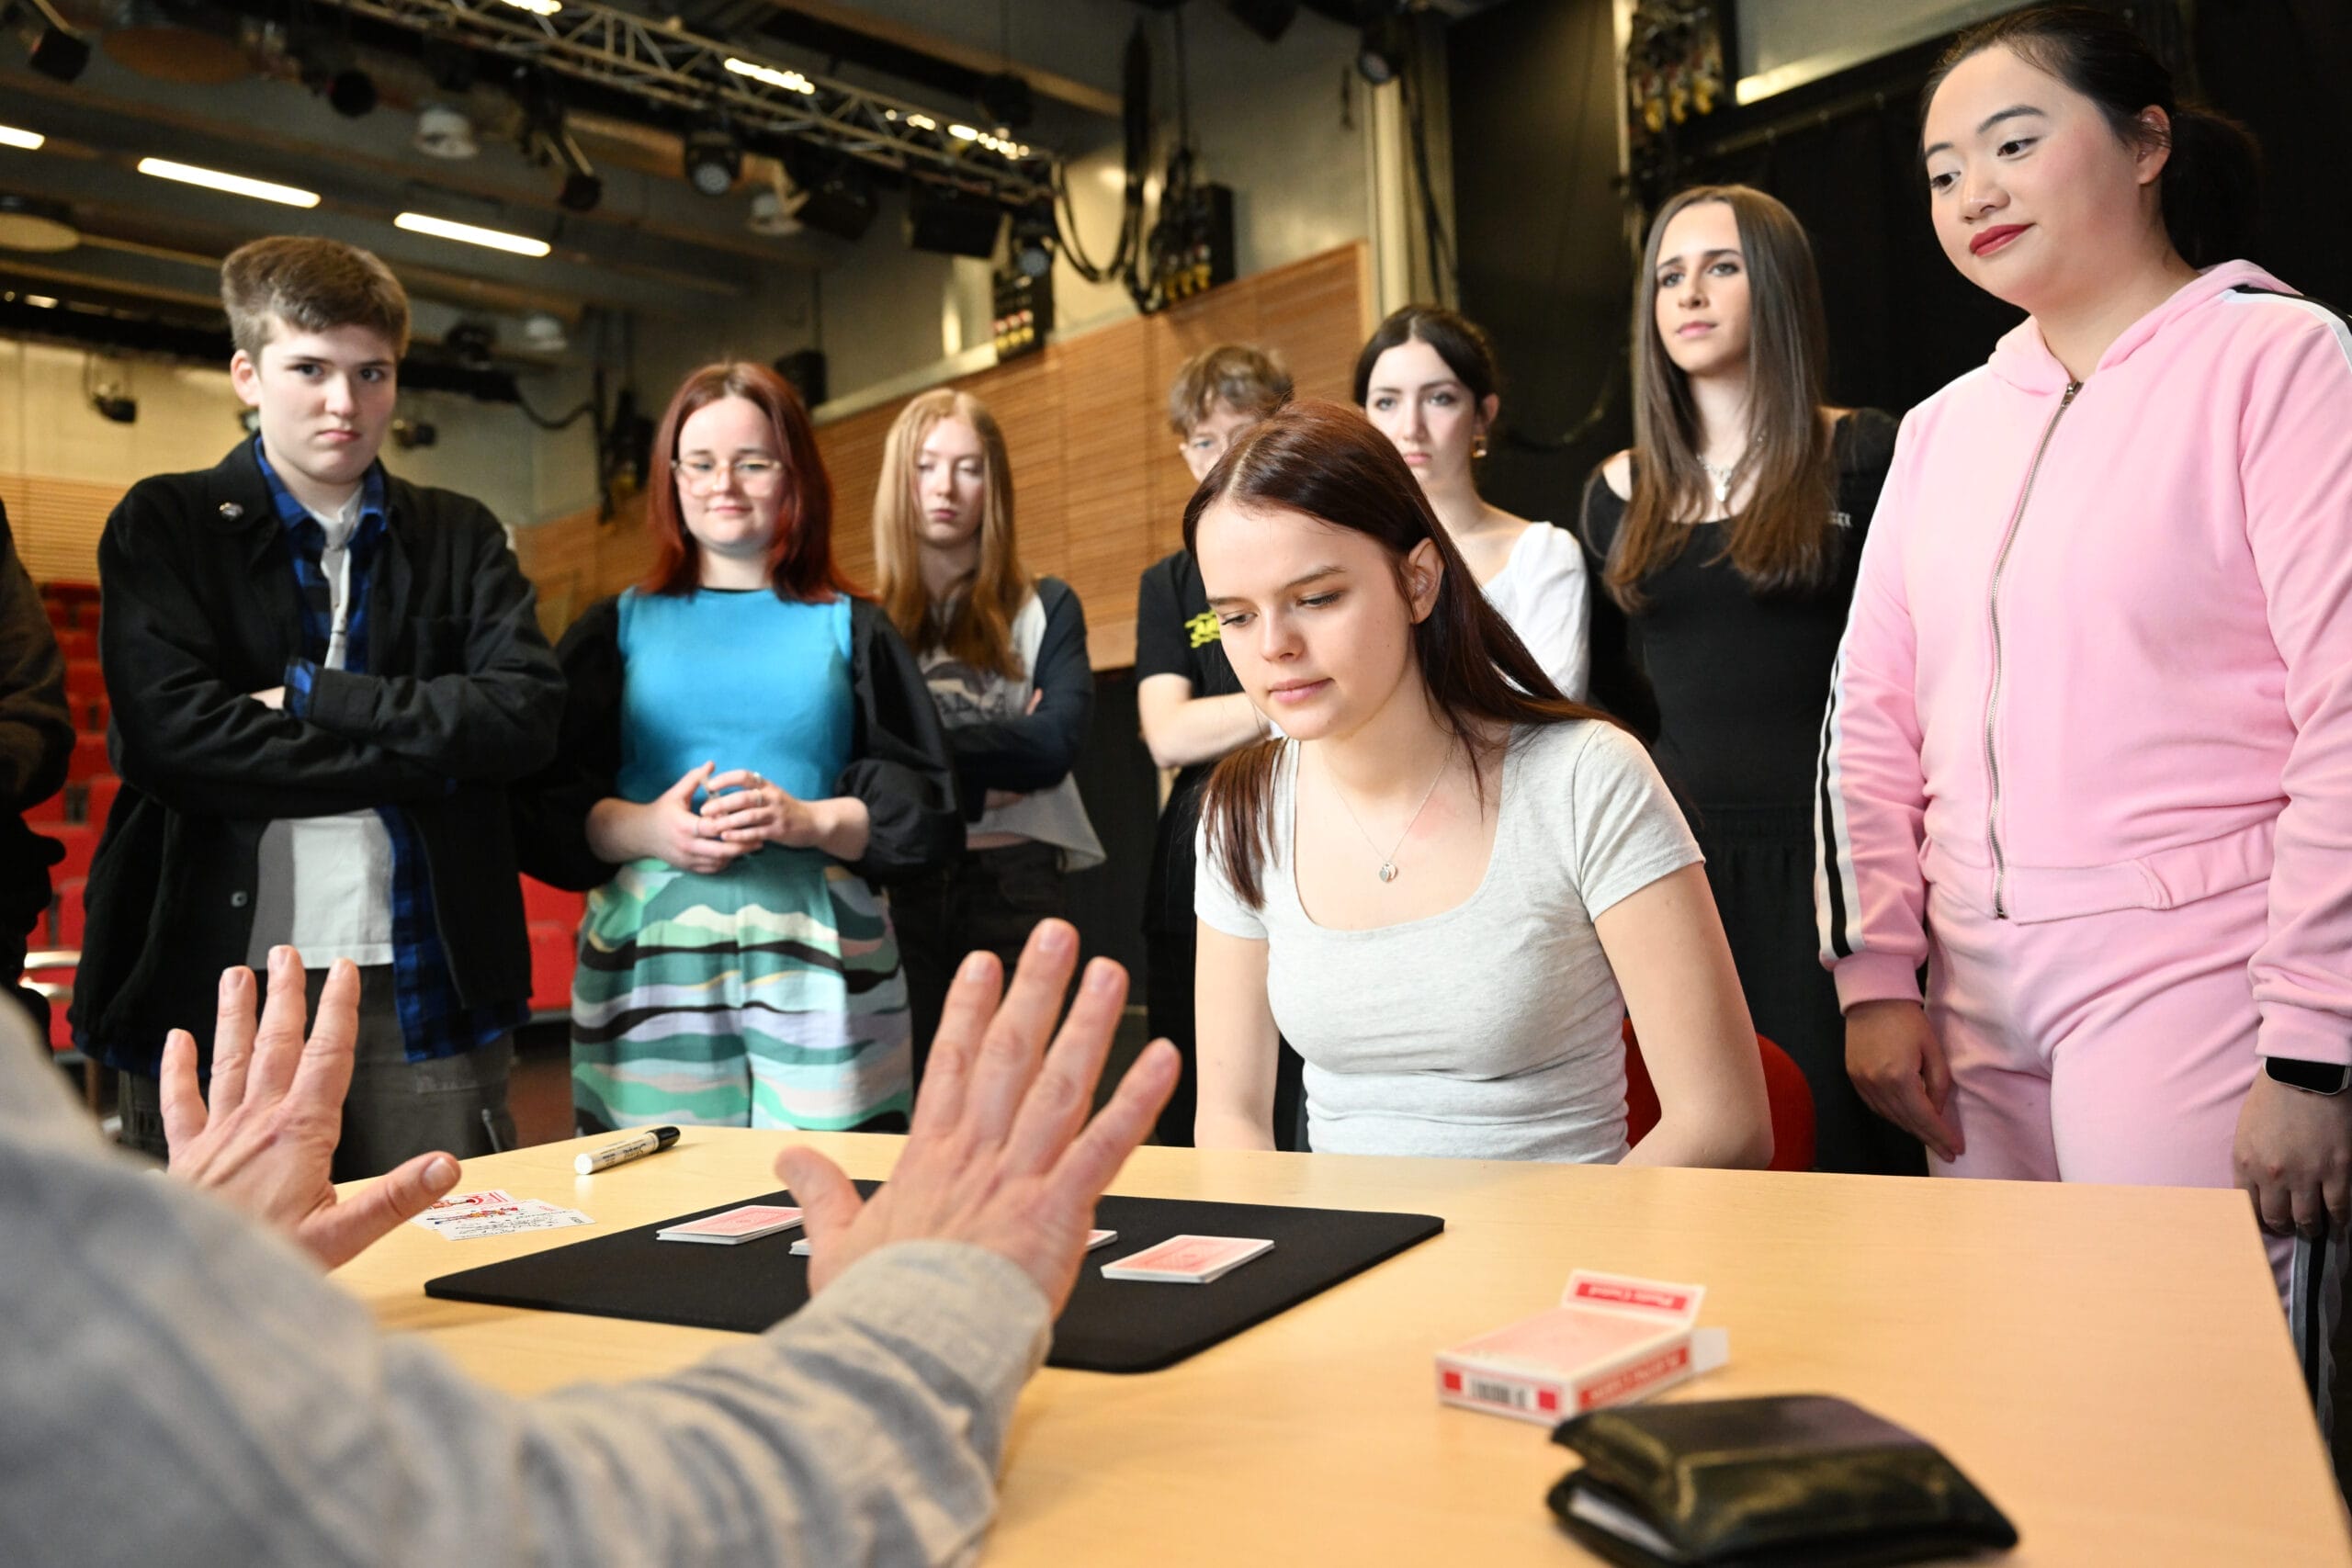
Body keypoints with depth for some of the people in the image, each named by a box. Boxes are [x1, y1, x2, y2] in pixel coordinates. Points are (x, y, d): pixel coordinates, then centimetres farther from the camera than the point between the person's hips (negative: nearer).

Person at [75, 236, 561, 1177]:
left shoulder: (462, 538, 12)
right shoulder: (163, 526, 6)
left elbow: (528, 715, -4)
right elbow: (175, 737, -10)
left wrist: (313, 694, -9)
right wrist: (424, 753, -9)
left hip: (423, 990, 2)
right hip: (217, 985, -1)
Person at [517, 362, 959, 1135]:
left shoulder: (848, 630, 13)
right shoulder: (618, 628, 16)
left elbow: (927, 810, 7)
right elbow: (545, 805, 8)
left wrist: (812, 820, -10)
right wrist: (644, 829, -11)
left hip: (819, 967, 0)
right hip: (651, 960, 1)